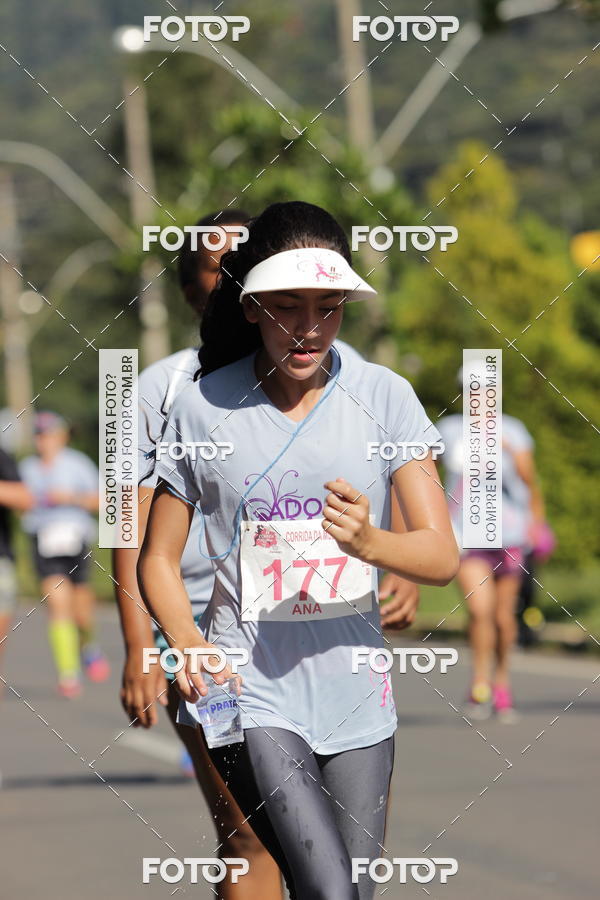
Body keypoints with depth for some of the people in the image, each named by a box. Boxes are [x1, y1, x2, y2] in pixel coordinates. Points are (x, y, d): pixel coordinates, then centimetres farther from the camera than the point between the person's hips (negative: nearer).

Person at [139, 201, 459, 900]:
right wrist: (189, 644, -16)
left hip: (355, 695, 3)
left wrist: (368, 541, -26)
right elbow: (158, 559, 4)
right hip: (251, 691, -3)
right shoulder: (204, 407, -3)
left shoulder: (383, 397, -1)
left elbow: (441, 557, -4)